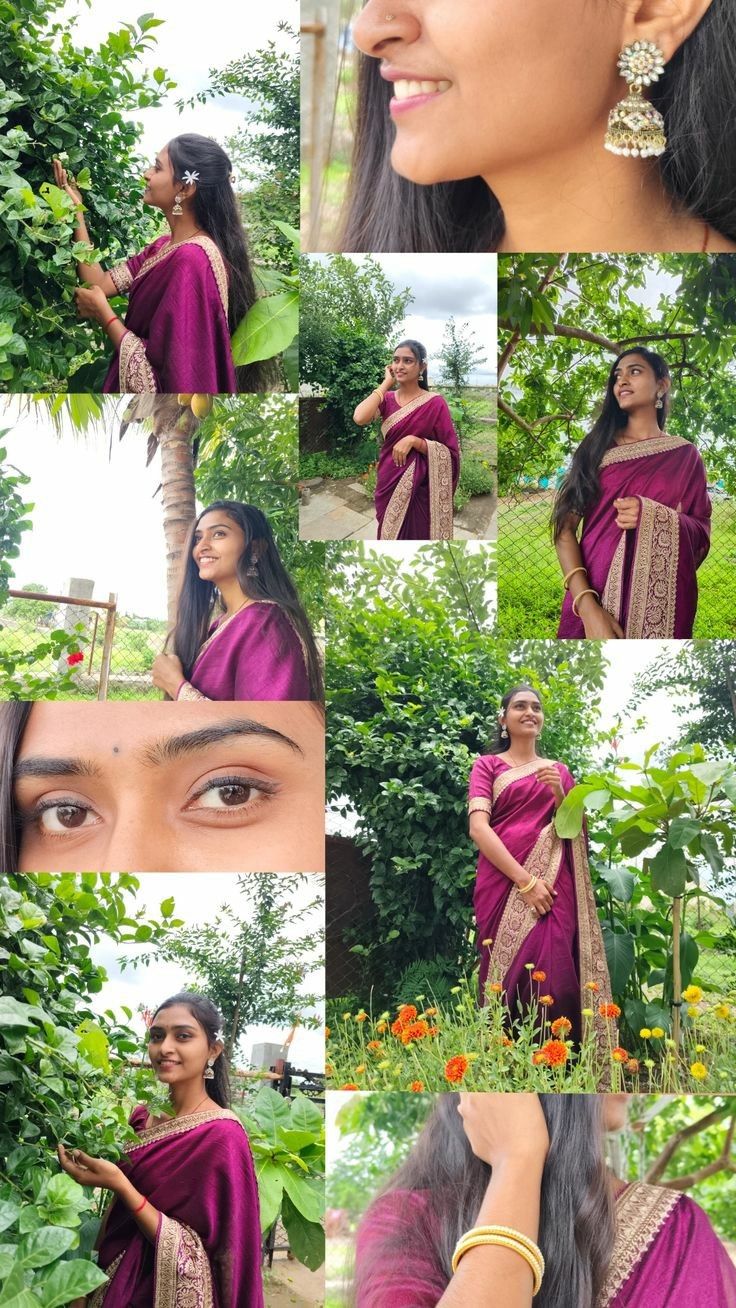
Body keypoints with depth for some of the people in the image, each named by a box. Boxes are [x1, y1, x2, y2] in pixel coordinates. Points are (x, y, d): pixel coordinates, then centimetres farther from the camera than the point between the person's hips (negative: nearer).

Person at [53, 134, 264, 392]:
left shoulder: (192, 260, -24)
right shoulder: (166, 245, 5)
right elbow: (101, 285, 3)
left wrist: (102, 314, -14)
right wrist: (76, 210, 4)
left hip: (162, 386, -8)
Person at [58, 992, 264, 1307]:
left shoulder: (221, 1136, -22)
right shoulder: (142, 1115, -1)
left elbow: (190, 1252, -23)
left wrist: (119, 1185, -29)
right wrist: (94, 1160, -6)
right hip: (114, 1280, 6)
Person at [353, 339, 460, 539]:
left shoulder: (435, 403, -8)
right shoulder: (387, 399, 3)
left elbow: (449, 453, -10)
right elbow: (360, 418, -18)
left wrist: (414, 441, -22)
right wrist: (386, 383, -9)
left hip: (419, 490, -4)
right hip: (389, 486, 4)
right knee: (390, 536, 16)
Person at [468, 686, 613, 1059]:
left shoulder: (558, 770, 20)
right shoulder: (488, 765, 8)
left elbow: (576, 831, 17)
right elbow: (478, 828, -5)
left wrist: (560, 794, -2)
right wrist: (524, 880, -15)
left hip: (553, 885, 2)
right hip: (504, 883, -2)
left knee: (554, 981, -13)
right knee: (509, 976, -8)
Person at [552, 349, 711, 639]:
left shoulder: (684, 455, 6)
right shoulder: (597, 446, 5)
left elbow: (702, 532, 5)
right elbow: (565, 526, -5)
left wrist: (653, 518, -16)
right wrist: (587, 606, -19)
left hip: (659, 599, 0)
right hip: (594, 592, 0)